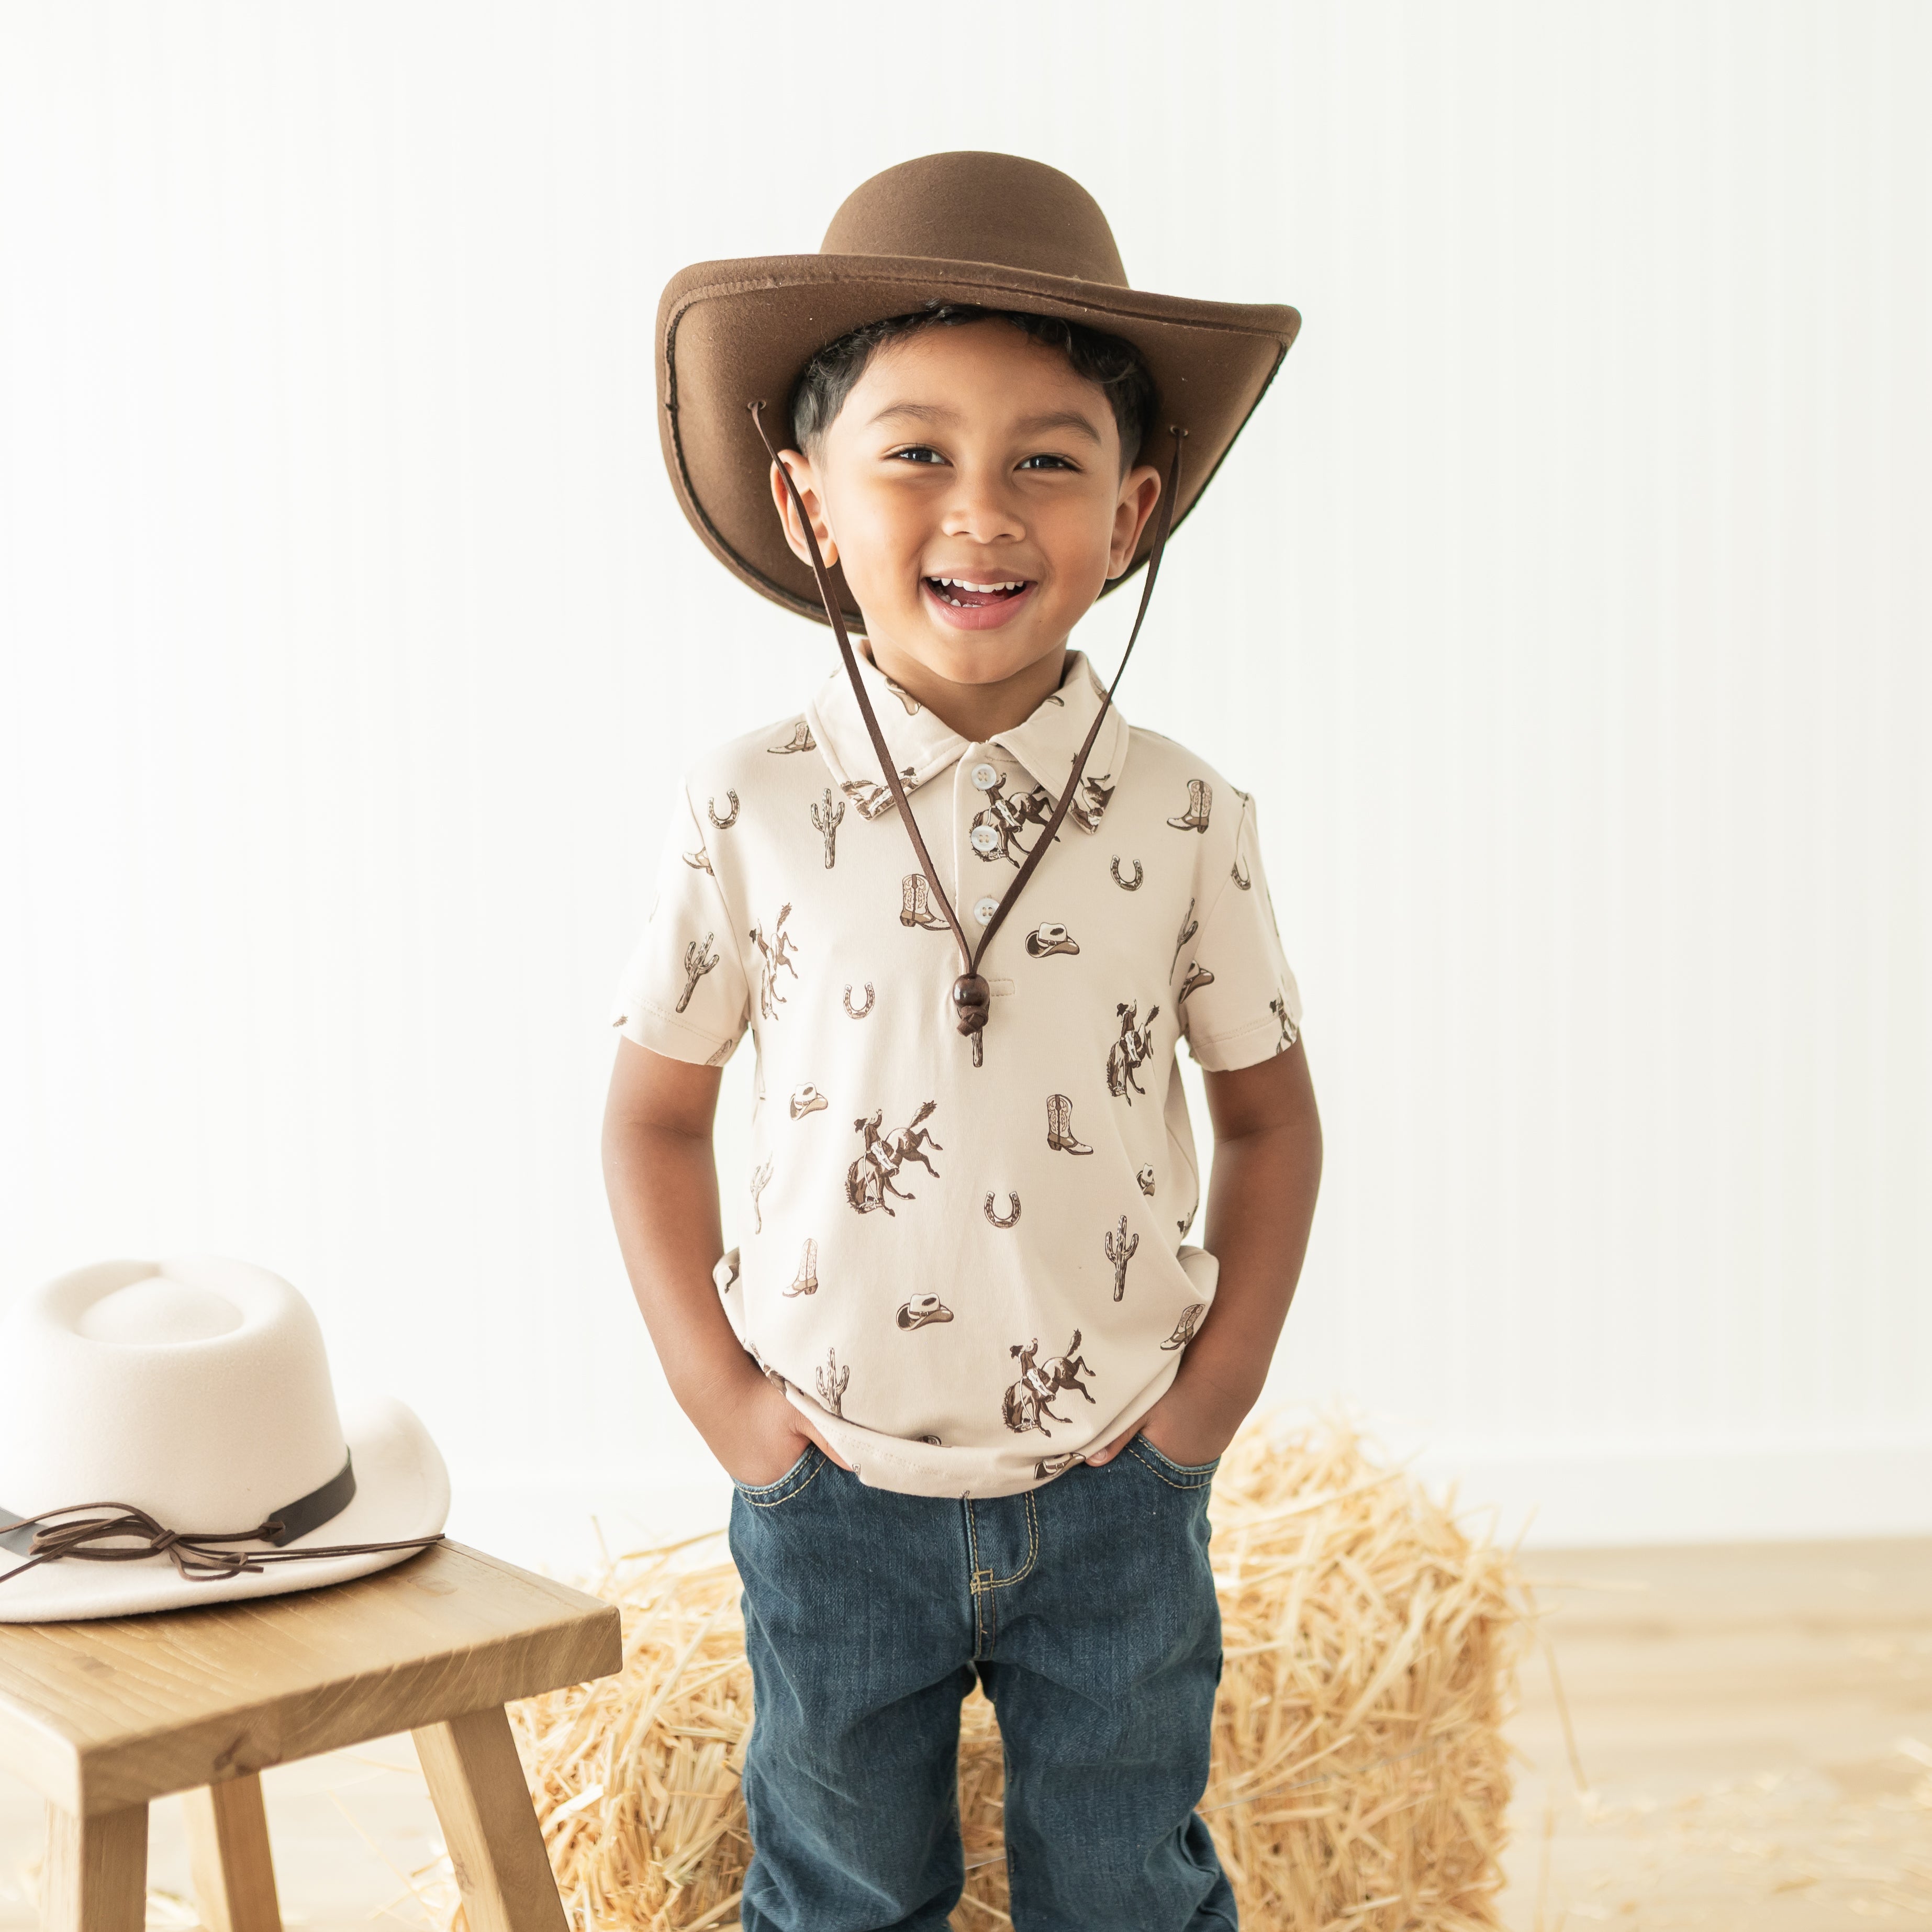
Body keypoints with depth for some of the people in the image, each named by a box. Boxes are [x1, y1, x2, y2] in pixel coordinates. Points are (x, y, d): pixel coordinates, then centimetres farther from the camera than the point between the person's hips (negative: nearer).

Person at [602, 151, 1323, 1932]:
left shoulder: (1181, 819, -9)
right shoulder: (751, 814, -11)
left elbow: (1269, 1114, 3)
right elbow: (656, 1118, -1)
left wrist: (1219, 1384, -2)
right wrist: (720, 1394, -6)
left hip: (1118, 1491, 1)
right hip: (834, 1496, 0)